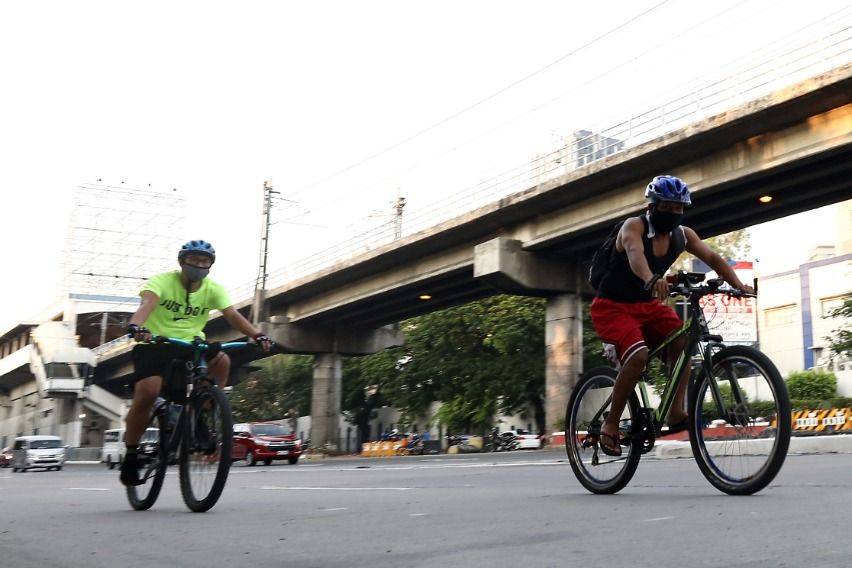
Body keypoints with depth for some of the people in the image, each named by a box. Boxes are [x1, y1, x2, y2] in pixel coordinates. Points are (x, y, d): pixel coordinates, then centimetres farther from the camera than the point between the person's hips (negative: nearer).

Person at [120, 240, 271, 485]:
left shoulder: (213, 289, 0)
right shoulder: (162, 281, -10)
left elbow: (232, 315, -13)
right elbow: (148, 303, -30)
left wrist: (257, 335, -31)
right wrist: (136, 326, -52)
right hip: (154, 343, -3)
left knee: (221, 361, -25)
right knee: (147, 393, -24)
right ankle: (130, 454, -4)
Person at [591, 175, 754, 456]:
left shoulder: (683, 235, -1)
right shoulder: (634, 226, -20)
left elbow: (712, 258, -7)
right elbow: (635, 254, -41)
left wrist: (738, 285, -25)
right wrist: (651, 279, -62)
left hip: (648, 304, 6)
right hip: (612, 306, -6)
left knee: (681, 339, -22)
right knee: (638, 355, -28)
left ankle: (676, 412, -14)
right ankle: (610, 425, -15)